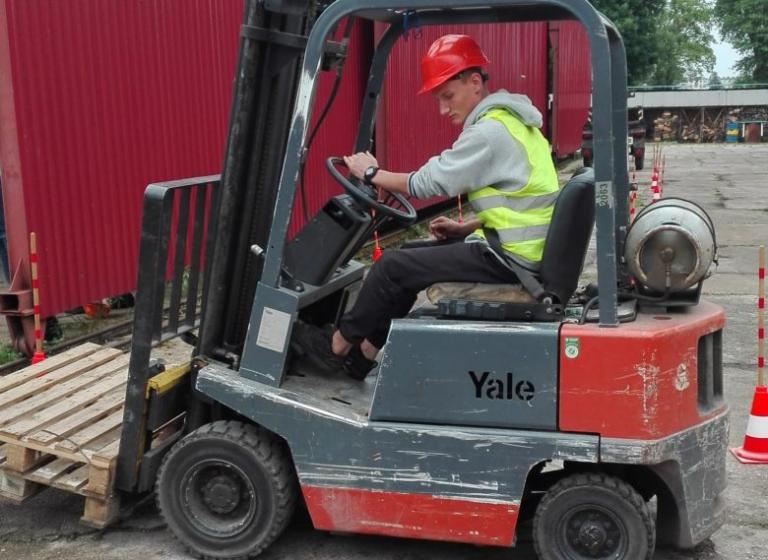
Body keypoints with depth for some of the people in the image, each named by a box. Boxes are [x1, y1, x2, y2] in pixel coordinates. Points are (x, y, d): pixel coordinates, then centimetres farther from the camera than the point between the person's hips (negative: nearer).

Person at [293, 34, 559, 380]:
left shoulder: (489, 131, -19)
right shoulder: (507, 120, 12)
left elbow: (428, 183, -16)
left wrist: (371, 174, -2)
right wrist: (466, 228, 11)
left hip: (509, 258, -10)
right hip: (517, 248, 10)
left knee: (395, 266, -7)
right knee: (412, 256, 15)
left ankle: (337, 345, 11)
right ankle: (365, 351, 18)